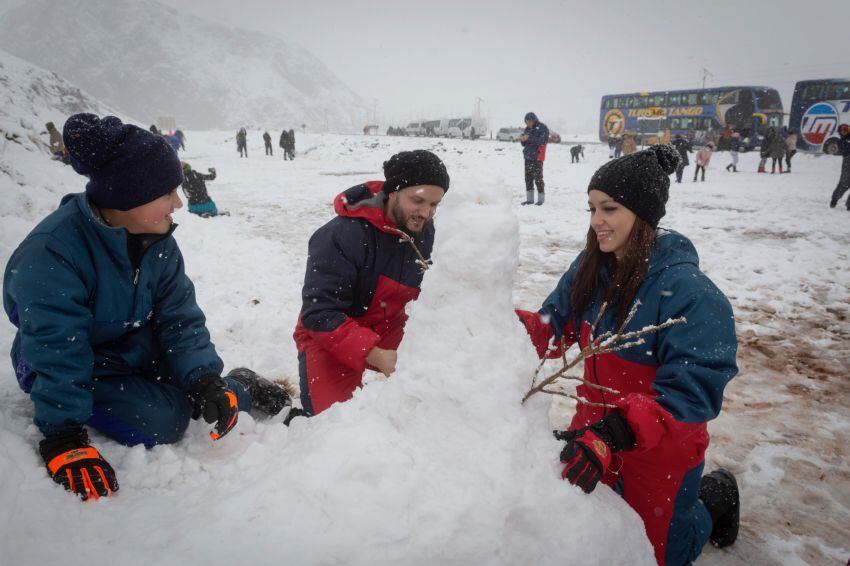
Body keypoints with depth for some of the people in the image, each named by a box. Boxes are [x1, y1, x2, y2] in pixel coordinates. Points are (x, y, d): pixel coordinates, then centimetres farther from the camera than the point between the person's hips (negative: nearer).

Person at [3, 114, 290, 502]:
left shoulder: (157, 241, -10)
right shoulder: (50, 253, -30)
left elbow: (180, 316, -9)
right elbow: (56, 354, -30)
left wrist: (206, 379, -21)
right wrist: (64, 439, -31)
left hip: (138, 351, 5)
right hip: (79, 365, -5)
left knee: (195, 397, -13)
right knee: (160, 423, -23)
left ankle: (241, 386, 17)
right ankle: (240, 387, 1)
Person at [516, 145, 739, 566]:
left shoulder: (688, 290, -29)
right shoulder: (592, 266, -9)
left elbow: (693, 391, -32)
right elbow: (555, 326, -4)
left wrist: (613, 435, -44)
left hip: (659, 451, -6)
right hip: (595, 428, 6)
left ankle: (715, 496, 42)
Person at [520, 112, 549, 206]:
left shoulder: (542, 128, -6)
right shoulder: (527, 129, 13)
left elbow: (542, 141, -19)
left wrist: (529, 138, -21)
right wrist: (522, 139, -5)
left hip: (537, 157, -7)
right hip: (528, 156, 7)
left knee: (538, 178, -5)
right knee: (528, 178, 8)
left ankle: (541, 199, 3)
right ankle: (529, 199, 14)